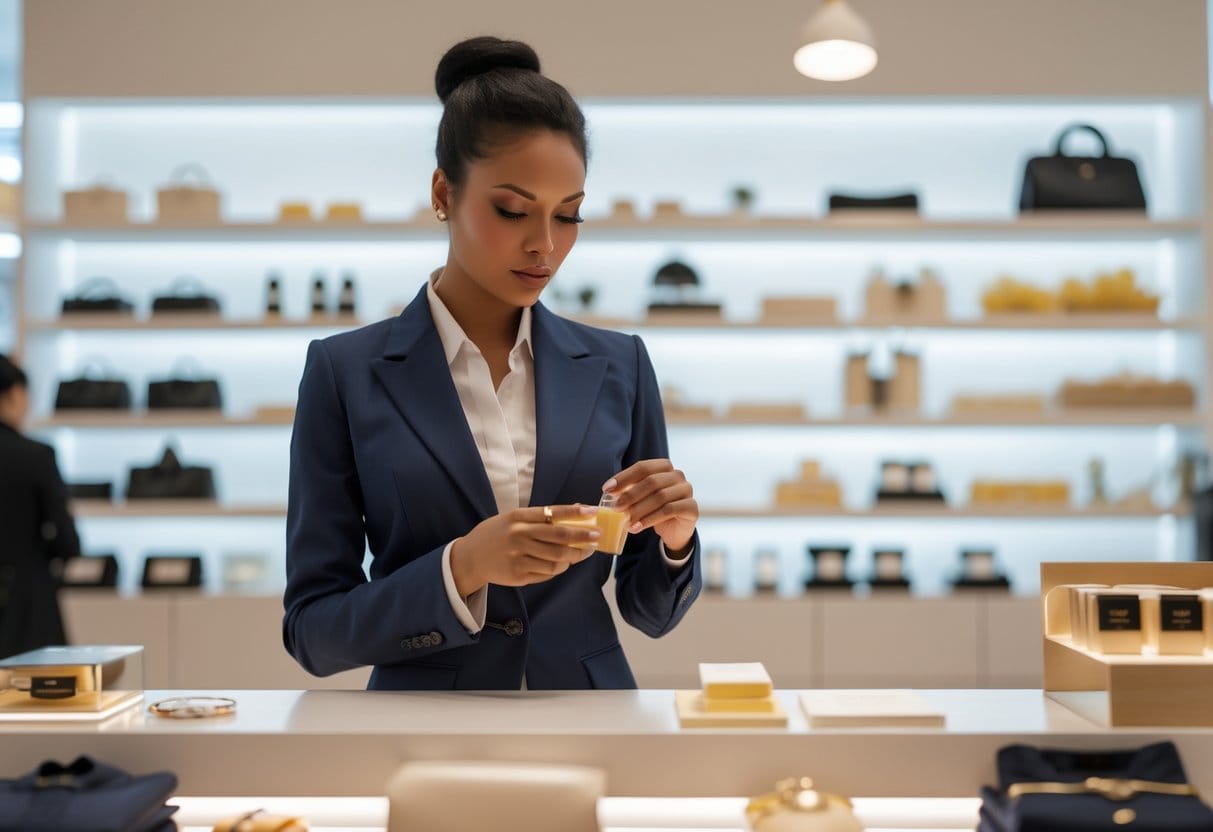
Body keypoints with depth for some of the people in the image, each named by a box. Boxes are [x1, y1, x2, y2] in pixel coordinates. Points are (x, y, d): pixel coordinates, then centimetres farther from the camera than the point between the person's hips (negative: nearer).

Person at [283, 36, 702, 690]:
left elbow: (649, 611, 9)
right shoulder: (347, 372, -4)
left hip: (591, 703, 2)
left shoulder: (617, 366, 3)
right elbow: (312, 629, -4)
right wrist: (461, 567, -19)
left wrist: (673, 539, -11)